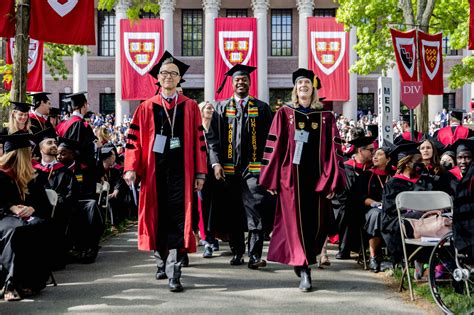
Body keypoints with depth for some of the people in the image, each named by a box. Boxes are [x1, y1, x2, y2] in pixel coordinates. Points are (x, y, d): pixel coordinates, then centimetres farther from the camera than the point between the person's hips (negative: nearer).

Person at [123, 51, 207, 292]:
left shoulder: (190, 107, 7)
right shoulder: (146, 108, 8)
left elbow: (198, 141, 5)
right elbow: (134, 139, 4)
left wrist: (200, 173, 0)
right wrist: (131, 168, -7)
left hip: (180, 171, -1)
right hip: (154, 171, 2)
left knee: (177, 220, -7)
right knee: (158, 217, 10)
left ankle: (174, 274, -7)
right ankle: (162, 262, 29)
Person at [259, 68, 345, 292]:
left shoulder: (326, 117, 8)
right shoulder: (284, 114, 5)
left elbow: (333, 150, 5)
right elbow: (274, 147, 2)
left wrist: (332, 181, -3)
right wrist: (272, 179, -3)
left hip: (317, 178, 2)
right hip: (291, 177, -2)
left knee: (315, 223, 5)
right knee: (296, 222, -4)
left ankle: (302, 261, 24)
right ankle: (304, 271, -3)